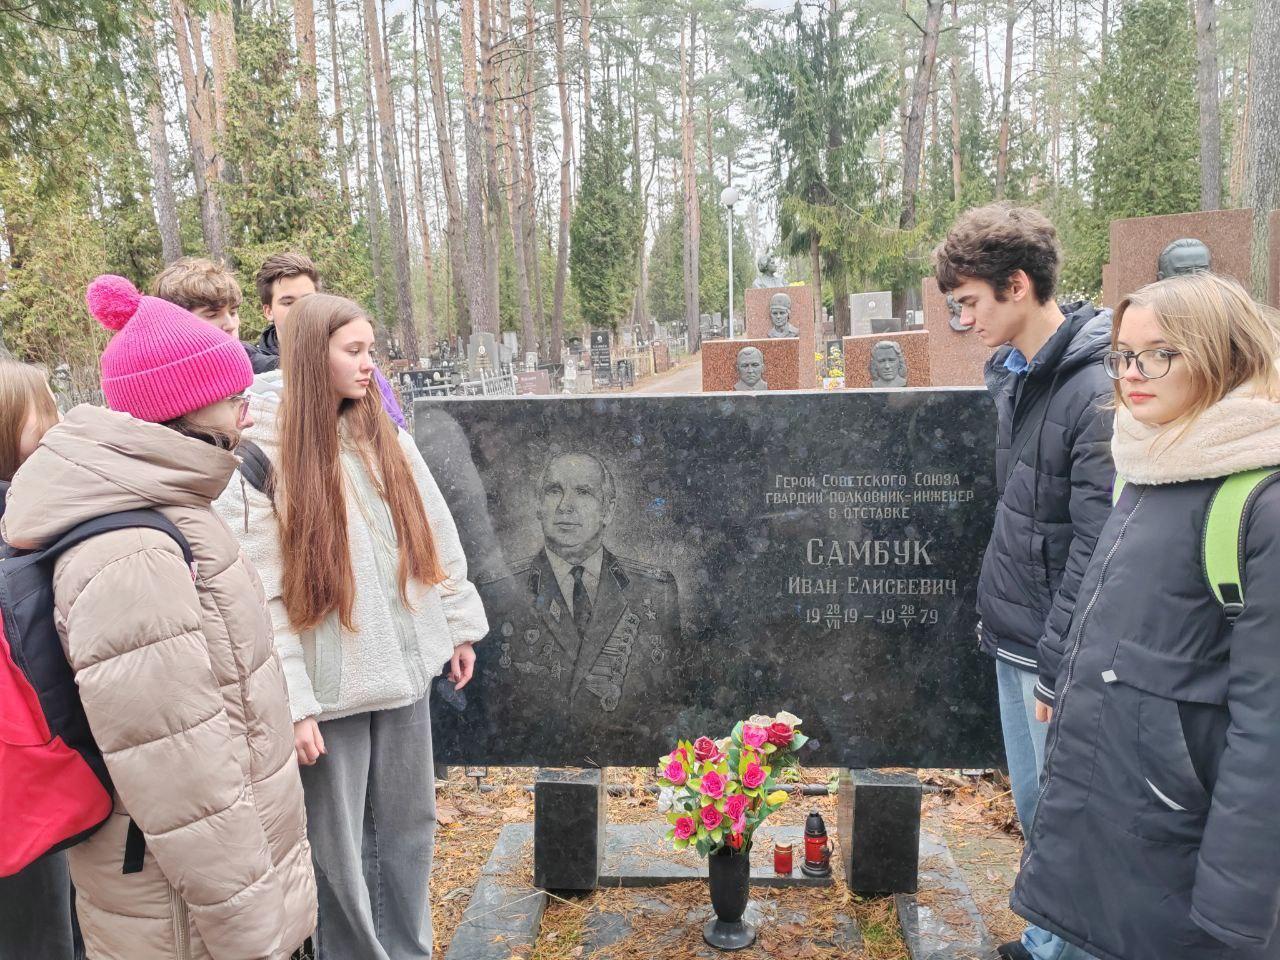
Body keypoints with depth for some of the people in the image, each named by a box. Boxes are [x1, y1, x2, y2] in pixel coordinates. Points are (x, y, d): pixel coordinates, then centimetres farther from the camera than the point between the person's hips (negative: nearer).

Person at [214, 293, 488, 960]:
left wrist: (460, 625, 12)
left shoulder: (387, 440, 4)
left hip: (405, 666, 5)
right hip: (331, 683, -5)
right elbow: (259, 594, -14)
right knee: (338, 843, 10)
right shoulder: (262, 455, -12)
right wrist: (290, 703, -16)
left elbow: (435, 537, 11)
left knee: (409, 826, 17)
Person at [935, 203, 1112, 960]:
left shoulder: (1096, 391, -21)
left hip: (1055, 648, -8)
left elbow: (1097, 547, -21)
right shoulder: (1013, 372, 6)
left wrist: (1059, 665, -17)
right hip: (1013, 635, 8)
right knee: (1034, 805, 20)